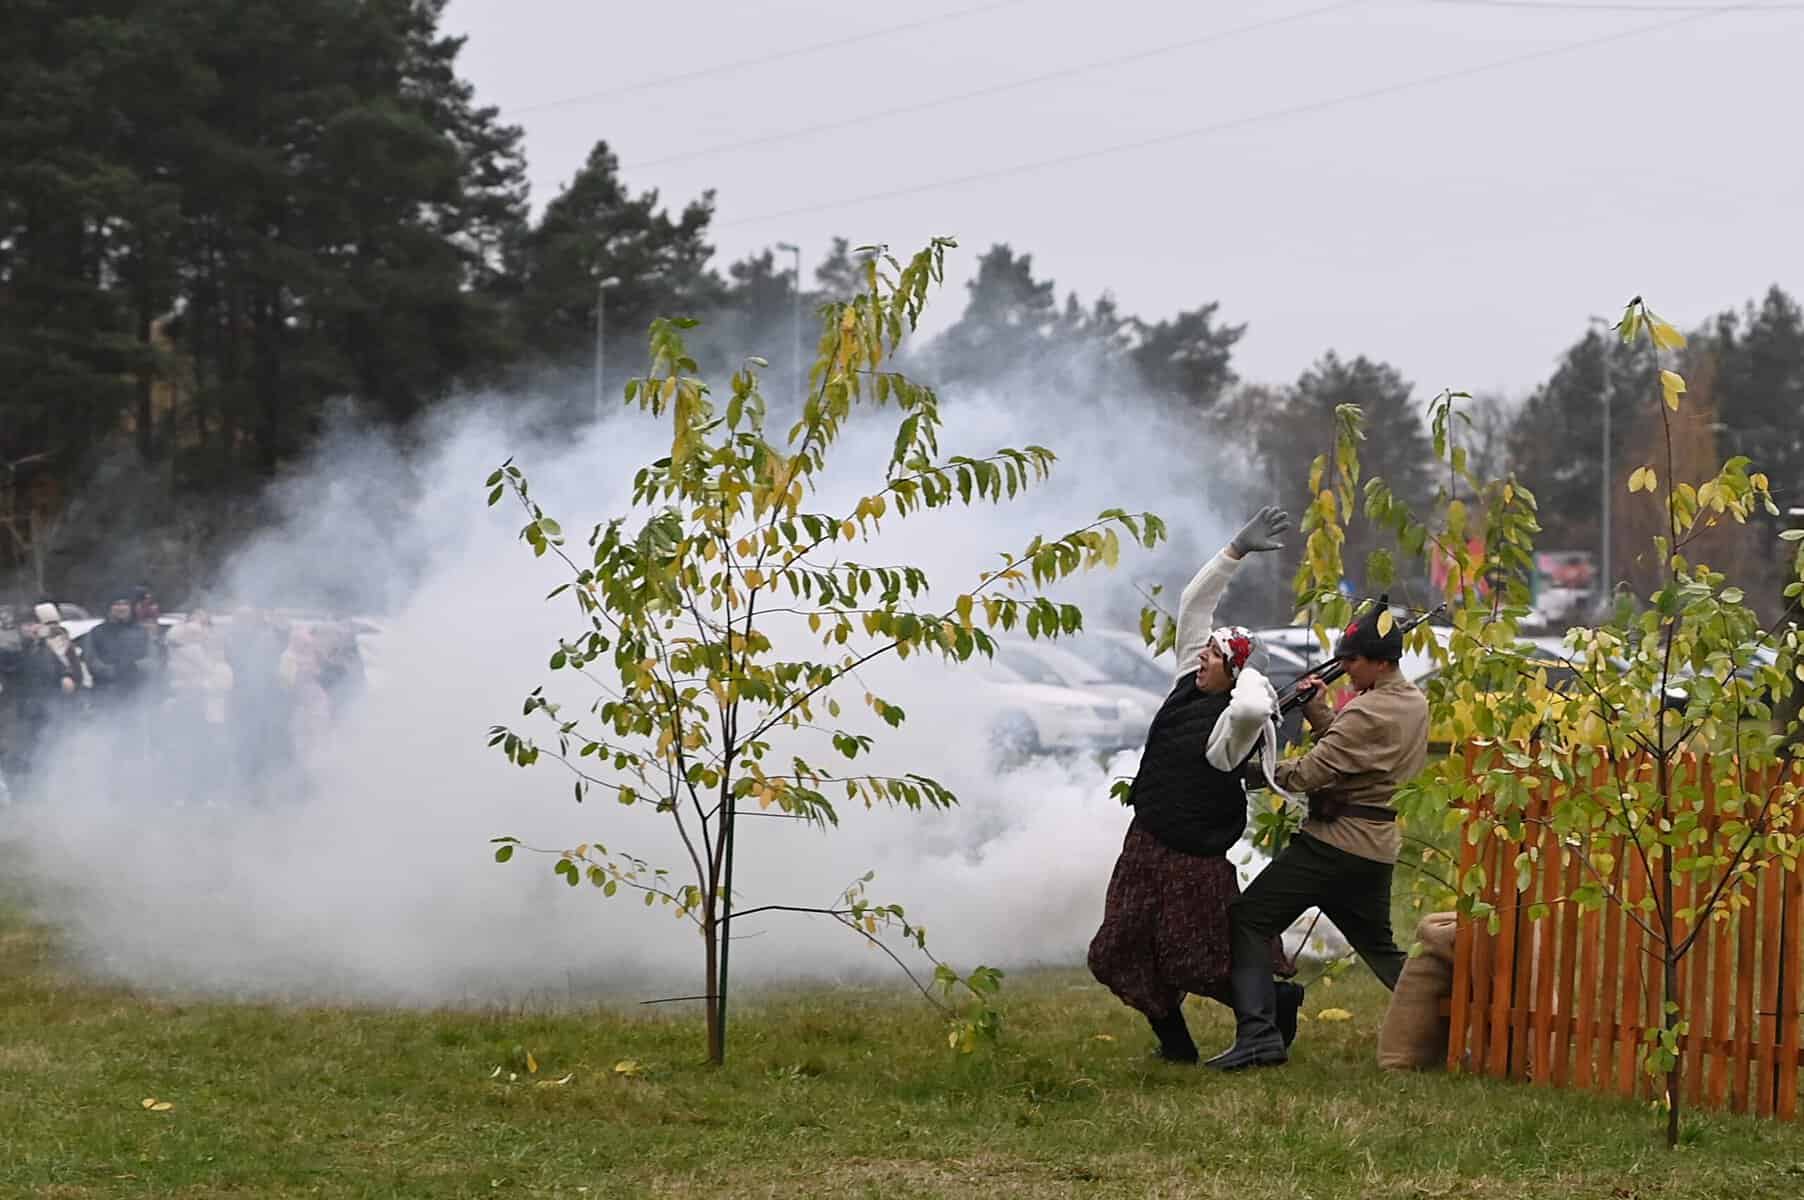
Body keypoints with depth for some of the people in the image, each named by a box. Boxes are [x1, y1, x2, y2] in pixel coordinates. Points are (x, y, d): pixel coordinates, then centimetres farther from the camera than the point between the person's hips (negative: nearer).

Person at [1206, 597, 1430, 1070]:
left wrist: (1263, 770, -4)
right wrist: (1319, 711, 6)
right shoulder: (1414, 702, 11)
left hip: (1335, 841, -9)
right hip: (1378, 848, 9)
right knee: (1379, 946, 24)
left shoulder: (1369, 711, -18)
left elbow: (1311, 772, -19)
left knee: (1246, 921, -7)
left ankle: (1258, 1034, -18)